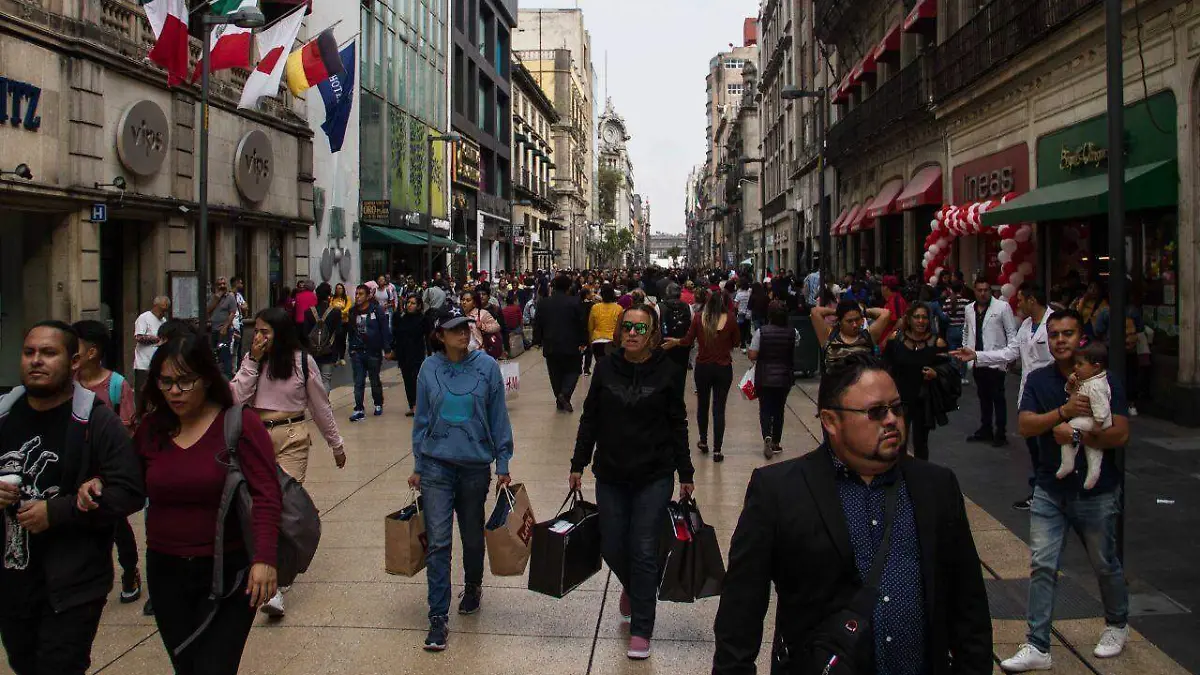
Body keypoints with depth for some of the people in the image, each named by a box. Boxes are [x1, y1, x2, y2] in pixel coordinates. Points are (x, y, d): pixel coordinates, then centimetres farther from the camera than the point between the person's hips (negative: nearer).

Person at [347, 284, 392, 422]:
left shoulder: (377, 310, -7)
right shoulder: (352, 312, 4)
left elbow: (385, 329, -9)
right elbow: (350, 332, 7)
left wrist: (386, 348, -14)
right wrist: (352, 348, -1)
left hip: (374, 352, -2)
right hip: (357, 352, 2)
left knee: (375, 381, 13)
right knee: (359, 382, 0)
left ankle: (378, 404, 32)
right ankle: (359, 410, 4)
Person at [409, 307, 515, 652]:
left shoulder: (487, 366, -5)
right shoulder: (429, 369, -2)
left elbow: (498, 417, 0)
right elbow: (421, 419, 6)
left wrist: (502, 464, 0)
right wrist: (418, 466, 8)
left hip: (476, 465, 0)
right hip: (437, 466, 0)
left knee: (472, 536, 16)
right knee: (438, 541, -5)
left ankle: (472, 588, 43)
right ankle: (438, 617, 3)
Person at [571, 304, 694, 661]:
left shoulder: (667, 371, -5)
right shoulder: (605, 368, -1)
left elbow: (678, 426, 1)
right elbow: (590, 419, 6)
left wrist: (685, 475, 2)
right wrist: (578, 465, 6)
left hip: (654, 477, -2)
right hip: (610, 474, 2)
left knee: (644, 552, 0)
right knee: (612, 549, 9)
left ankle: (641, 630, 15)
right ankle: (631, 587, 44)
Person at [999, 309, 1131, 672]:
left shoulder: (1104, 380, -7)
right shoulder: (1038, 380, 0)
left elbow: (1121, 434, -14)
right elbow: (1025, 426, -14)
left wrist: (1078, 435, -27)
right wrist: (1063, 412, -28)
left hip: (1097, 491, -2)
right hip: (1050, 489, 2)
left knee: (1105, 565, 16)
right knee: (1042, 566, -2)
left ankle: (1117, 626, 42)